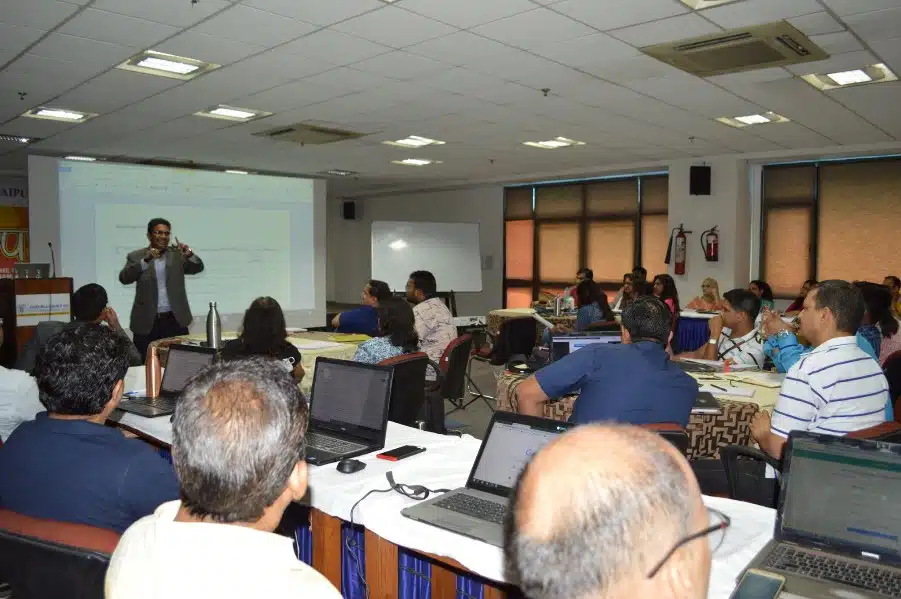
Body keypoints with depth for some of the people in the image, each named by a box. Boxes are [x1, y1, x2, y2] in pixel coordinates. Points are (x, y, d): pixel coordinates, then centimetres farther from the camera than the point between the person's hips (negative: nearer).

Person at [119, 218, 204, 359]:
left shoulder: (177, 254, 8)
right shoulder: (135, 256, 4)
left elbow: (198, 267, -2)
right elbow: (124, 278, -9)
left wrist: (190, 255, -24)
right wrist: (145, 260, -23)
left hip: (175, 320, 1)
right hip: (147, 322, -1)